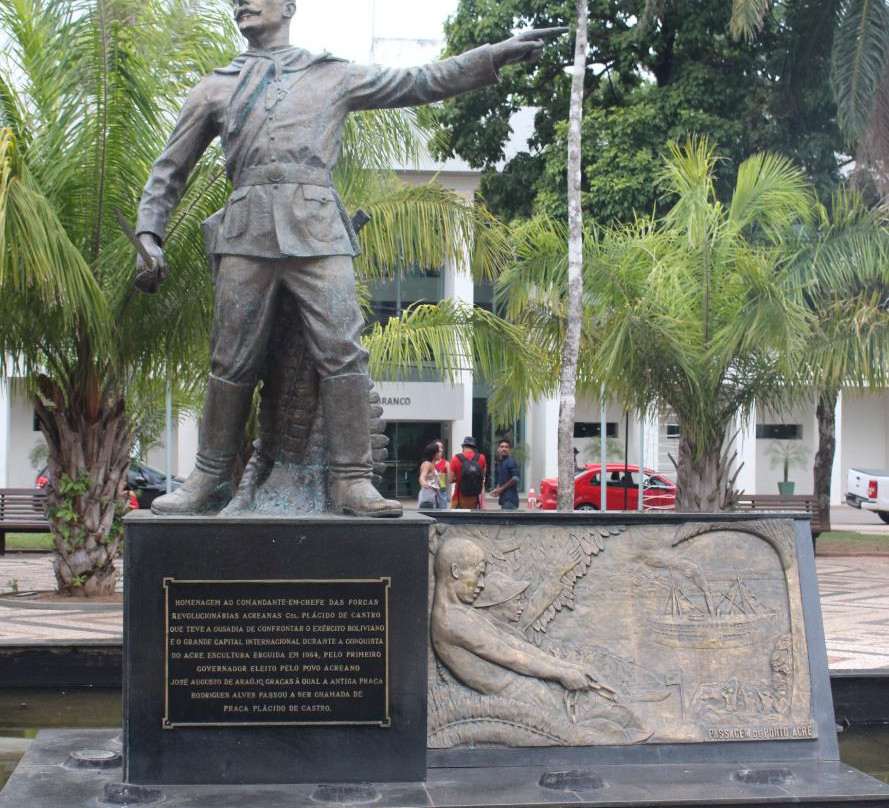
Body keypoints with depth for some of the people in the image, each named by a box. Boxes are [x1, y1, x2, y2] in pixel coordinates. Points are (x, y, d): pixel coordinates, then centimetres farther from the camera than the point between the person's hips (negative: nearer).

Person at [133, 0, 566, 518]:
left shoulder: (333, 77, 20)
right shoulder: (216, 88, 23)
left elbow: (423, 82, 21)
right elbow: (170, 170, 25)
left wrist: (499, 55, 14)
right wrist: (149, 236, 11)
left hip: (318, 232, -1)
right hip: (247, 232, 1)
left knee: (343, 352, -12)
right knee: (232, 362, -1)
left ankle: (352, 482, -10)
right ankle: (208, 480, 9)